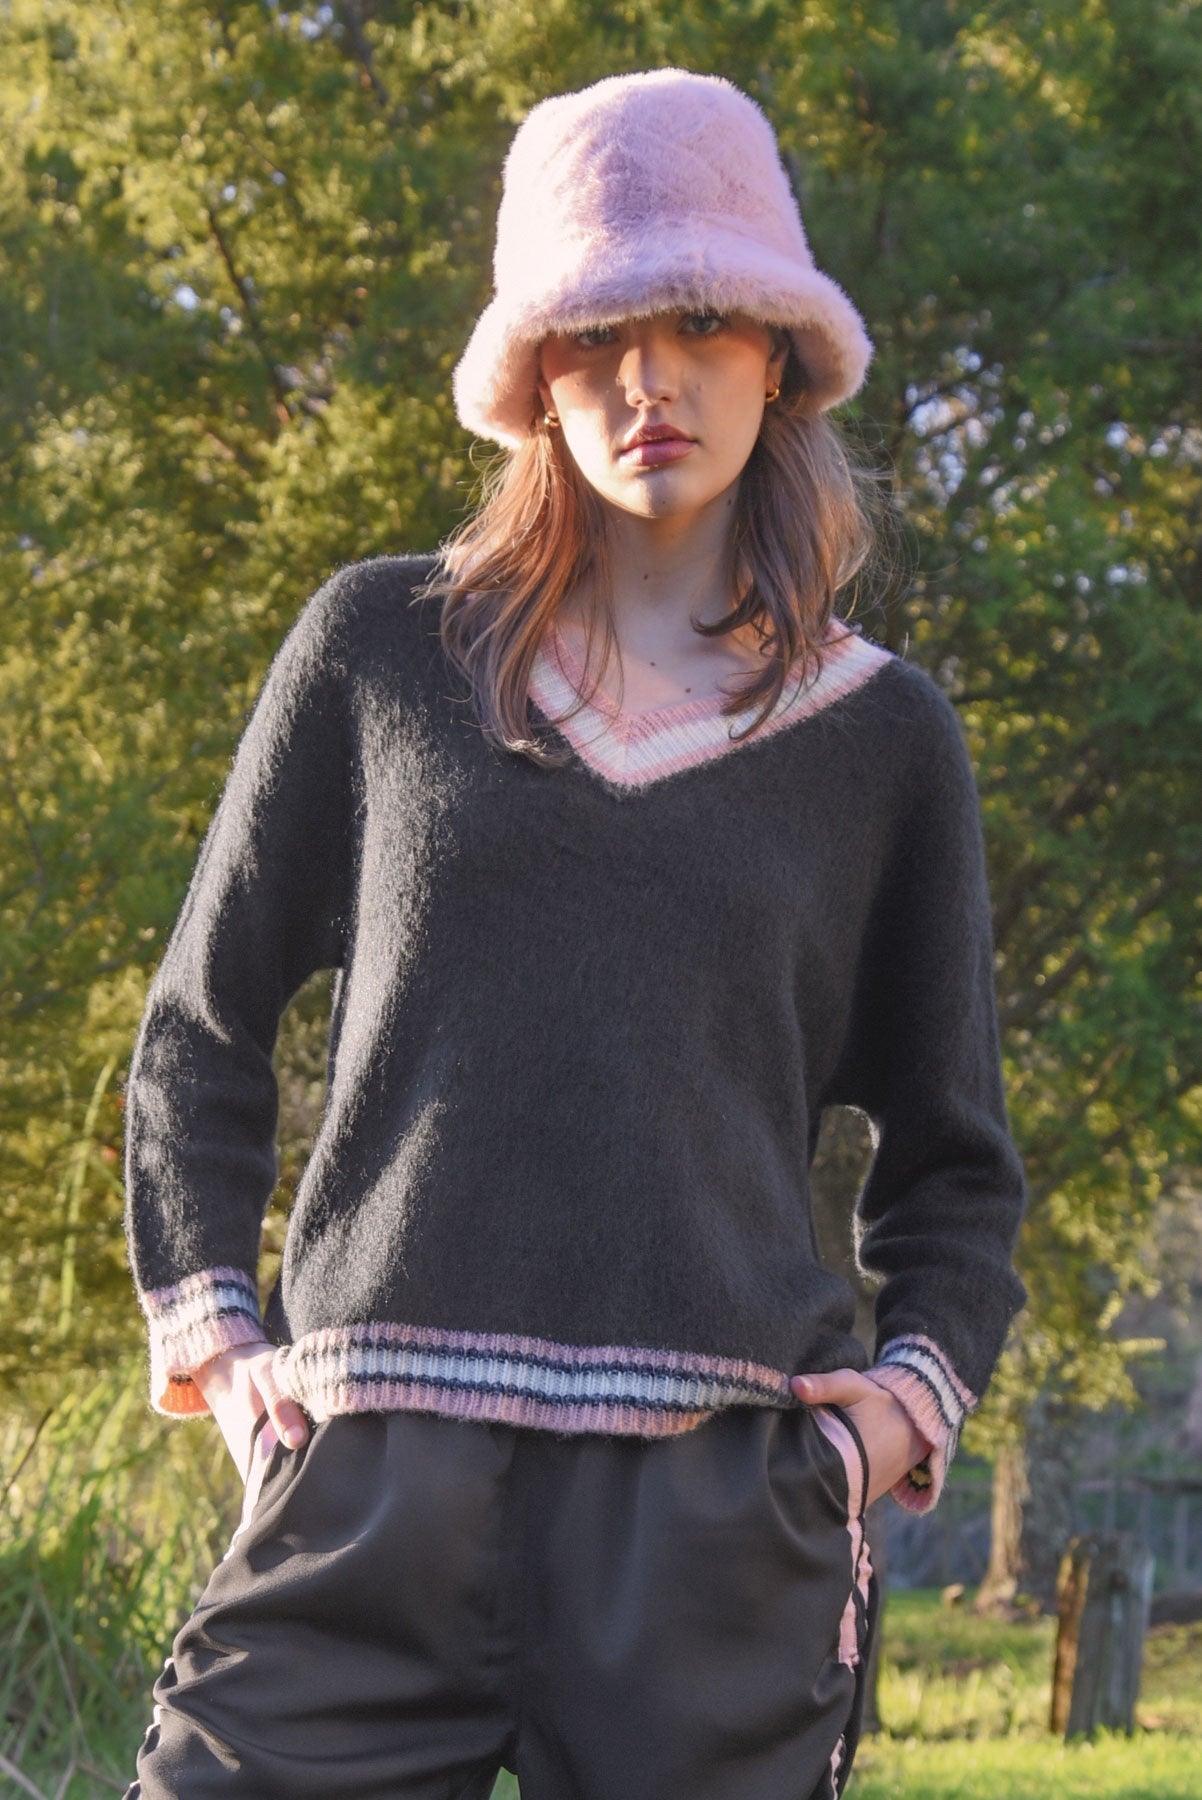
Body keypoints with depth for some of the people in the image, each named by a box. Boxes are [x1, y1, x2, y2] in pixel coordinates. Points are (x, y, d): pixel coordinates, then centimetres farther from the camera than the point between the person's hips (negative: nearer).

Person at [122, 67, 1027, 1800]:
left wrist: (907, 1396, 5)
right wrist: (212, 1328, 8)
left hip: (718, 1509, 0)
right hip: (374, 1491, 0)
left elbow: (953, 1162, 21)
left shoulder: (884, 735, 12)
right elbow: (200, 1028, 18)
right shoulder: (383, 648, 11)